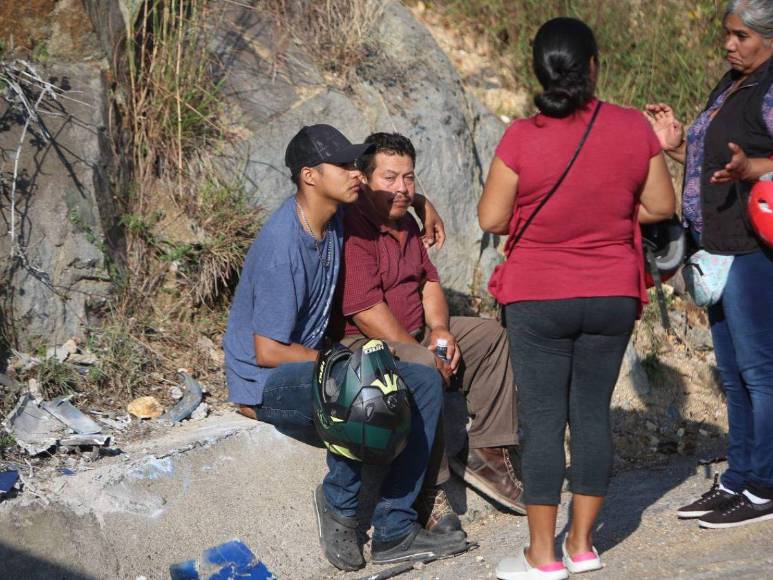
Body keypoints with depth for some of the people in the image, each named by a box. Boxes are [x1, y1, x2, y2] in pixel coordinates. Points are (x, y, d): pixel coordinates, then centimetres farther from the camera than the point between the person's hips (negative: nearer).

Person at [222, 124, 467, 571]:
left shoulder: (334, 220, 1)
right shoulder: (282, 248, -25)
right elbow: (267, 352, -23)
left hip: (310, 363, 9)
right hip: (264, 383, -9)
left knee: (426, 384, -3)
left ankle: (395, 530, -4)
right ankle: (340, 502, -8)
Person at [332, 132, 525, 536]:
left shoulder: (404, 222, 12)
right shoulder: (353, 229, -21)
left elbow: (428, 279, 16)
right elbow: (365, 309, -27)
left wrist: (440, 329, -5)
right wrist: (423, 354, -23)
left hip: (413, 334, 11)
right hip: (358, 343, -11)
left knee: (491, 336, 8)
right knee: (422, 368, -37)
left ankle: (483, 451, 6)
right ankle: (427, 492, -31)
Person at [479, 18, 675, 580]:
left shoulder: (522, 137, -14)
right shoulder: (634, 129, -7)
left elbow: (491, 218, -8)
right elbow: (661, 206, 2)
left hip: (539, 300, -2)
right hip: (613, 298, 3)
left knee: (543, 419, 3)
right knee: (593, 414, 11)